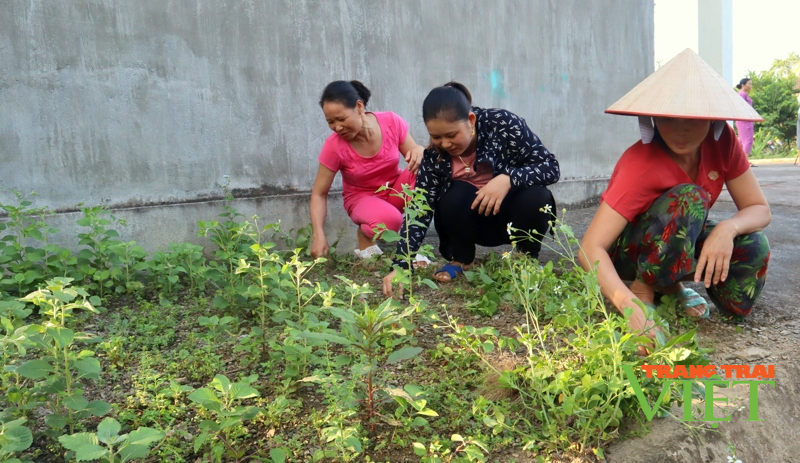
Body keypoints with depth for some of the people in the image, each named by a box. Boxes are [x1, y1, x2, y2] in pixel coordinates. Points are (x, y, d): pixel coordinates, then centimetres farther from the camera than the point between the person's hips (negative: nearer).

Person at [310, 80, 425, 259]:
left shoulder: (392, 122, -18)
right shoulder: (334, 146, -21)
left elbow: (415, 153, -7)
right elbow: (319, 194, -14)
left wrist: (419, 152, -33)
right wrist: (318, 235, -28)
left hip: (396, 189, 3)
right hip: (362, 197, -3)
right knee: (388, 220, -38)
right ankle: (364, 236, -1)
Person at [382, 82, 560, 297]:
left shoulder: (504, 124, -22)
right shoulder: (434, 156, -16)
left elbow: (551, 167, -20)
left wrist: (507, 179, -39)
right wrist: (400, 266, -30)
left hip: (515, 214, -1)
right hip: (476, 221, 1)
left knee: (537, 196, -32)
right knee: (456, 196, -30)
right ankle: (460, 261, 0)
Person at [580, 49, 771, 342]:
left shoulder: (721, 141, -15)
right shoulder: (640, 165, -32)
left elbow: (759, 209, -9)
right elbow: (591, 248, -39)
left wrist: (729, 227, -33)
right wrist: (631, 307, -53)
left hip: (682, 244, 6)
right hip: (631, 252, -5)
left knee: (753, 248, -23)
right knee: (689, 198, -32)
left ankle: (673, 283, 3)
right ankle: (644, 289, -14)